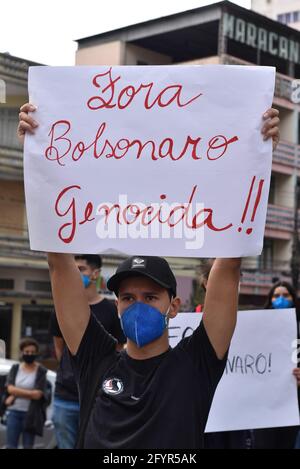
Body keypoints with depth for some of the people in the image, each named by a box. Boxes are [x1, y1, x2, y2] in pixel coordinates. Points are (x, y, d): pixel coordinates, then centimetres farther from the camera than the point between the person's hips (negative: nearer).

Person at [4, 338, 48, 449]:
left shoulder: (40, 371, -3)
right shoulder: (15, 368, 8)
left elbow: (37, 395, -12)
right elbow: (10, 389, -5)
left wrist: (16, 393, -10)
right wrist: (31, 393, -13)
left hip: (30, 414, -3)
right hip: (14, 412, 3)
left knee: (28, 446, 3)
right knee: (10, 446, 0)